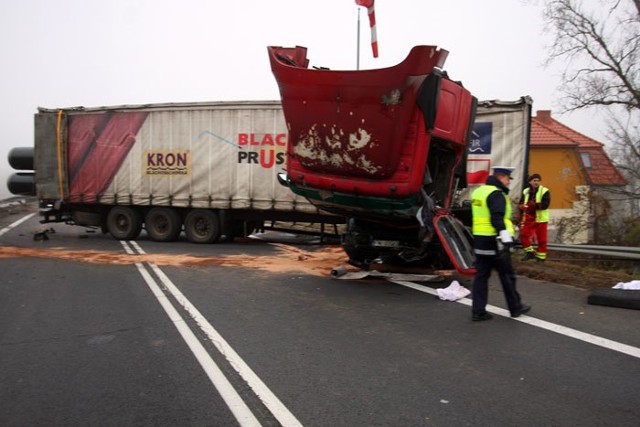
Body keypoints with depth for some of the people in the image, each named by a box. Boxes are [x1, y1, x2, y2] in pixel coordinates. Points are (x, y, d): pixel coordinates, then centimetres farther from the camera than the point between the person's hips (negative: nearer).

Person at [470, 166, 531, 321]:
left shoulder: (478, 192, 15)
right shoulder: (496, 194, -13)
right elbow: (498, 219, -23)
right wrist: (506, 239, -26)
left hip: (479, 240, 9)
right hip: (494, 241, -8)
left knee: (481, 275, 8)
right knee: (507, 276, 6)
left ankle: (478, 311, 8)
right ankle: (515, 307, 20)